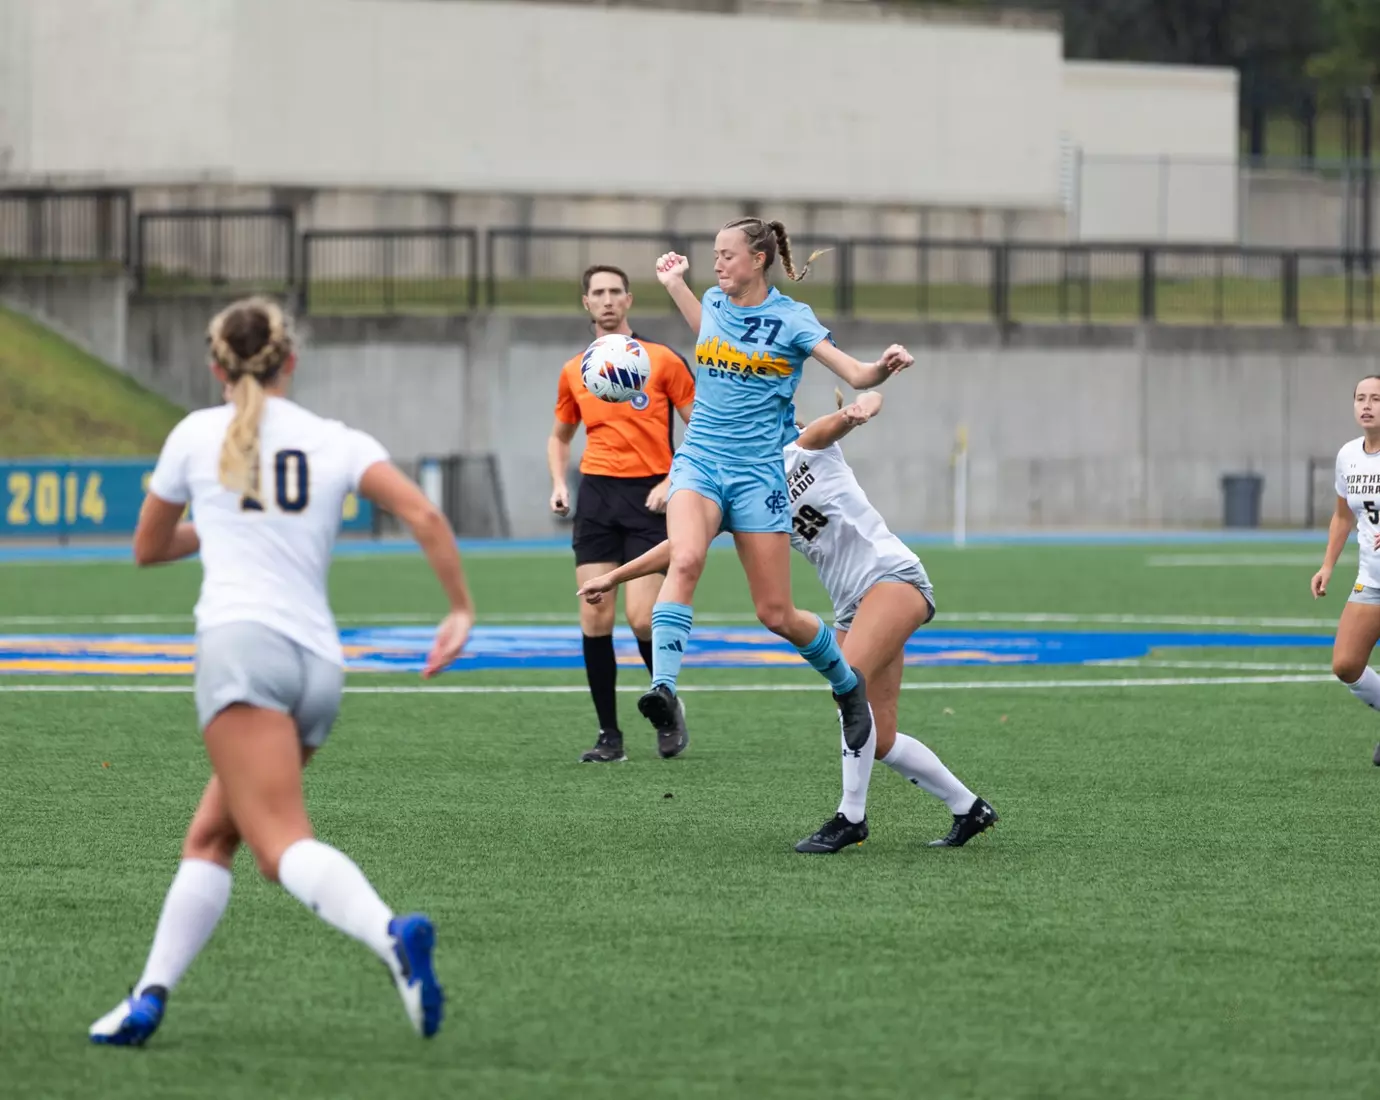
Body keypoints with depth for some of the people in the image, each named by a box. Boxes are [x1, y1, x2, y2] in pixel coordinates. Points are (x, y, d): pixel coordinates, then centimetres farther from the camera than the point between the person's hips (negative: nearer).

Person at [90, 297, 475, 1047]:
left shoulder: (198, 435, 13)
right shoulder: (338, 443, 15)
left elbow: (147, 548, 26)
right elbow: (423, 515, 0)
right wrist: (461, 610, 6)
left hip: (243, 642, -5)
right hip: (321, 662, 5)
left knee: (282, 846, -21)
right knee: (208, 840, 18)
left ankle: (391, 936, -46)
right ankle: (149, 998, 12)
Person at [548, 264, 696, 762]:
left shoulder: (662, 360, 0)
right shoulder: (574, 372, 12)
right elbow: (559, 436, 27)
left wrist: (673, 483, -10)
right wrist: (559, 484, 9)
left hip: (648, 497, -4)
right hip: (596, 496, 4)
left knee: (641, 617, -12)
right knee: (595, 618, -4)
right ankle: (609, 734, 3)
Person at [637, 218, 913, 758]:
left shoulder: (790, 318, -4)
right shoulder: (715, 304, 10)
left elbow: (856, 375, -10)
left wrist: (885, 366, -30)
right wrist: (673, 284, 34)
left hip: (758, 471, -3)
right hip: (700, 462, 3)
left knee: (776, 614, -1)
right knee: (685, 559, -30)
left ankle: (847, 683, 29)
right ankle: (664, 689, -41)